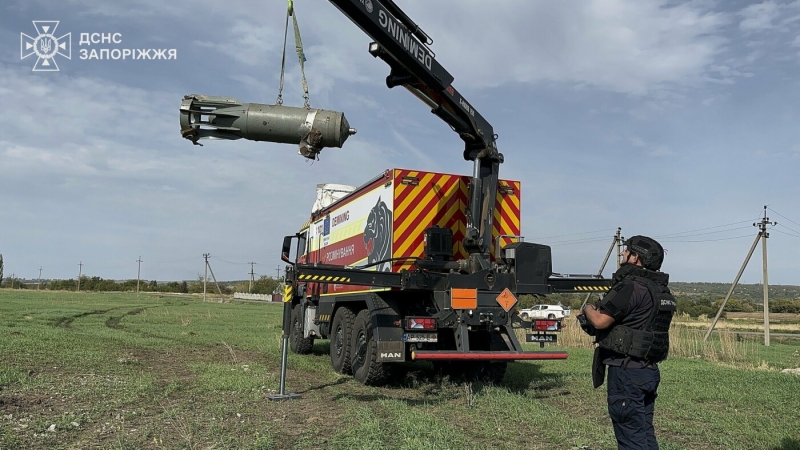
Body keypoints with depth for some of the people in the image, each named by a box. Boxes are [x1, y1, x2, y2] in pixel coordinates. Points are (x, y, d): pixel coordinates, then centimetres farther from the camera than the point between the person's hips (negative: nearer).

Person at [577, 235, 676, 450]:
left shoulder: (631, 287, -19)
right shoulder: (660, 290, 12)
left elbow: (600, 321, -21)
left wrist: (588, 309, 1)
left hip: (627, 371, -9)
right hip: (649, 370, 9)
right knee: (645, 433, 17)